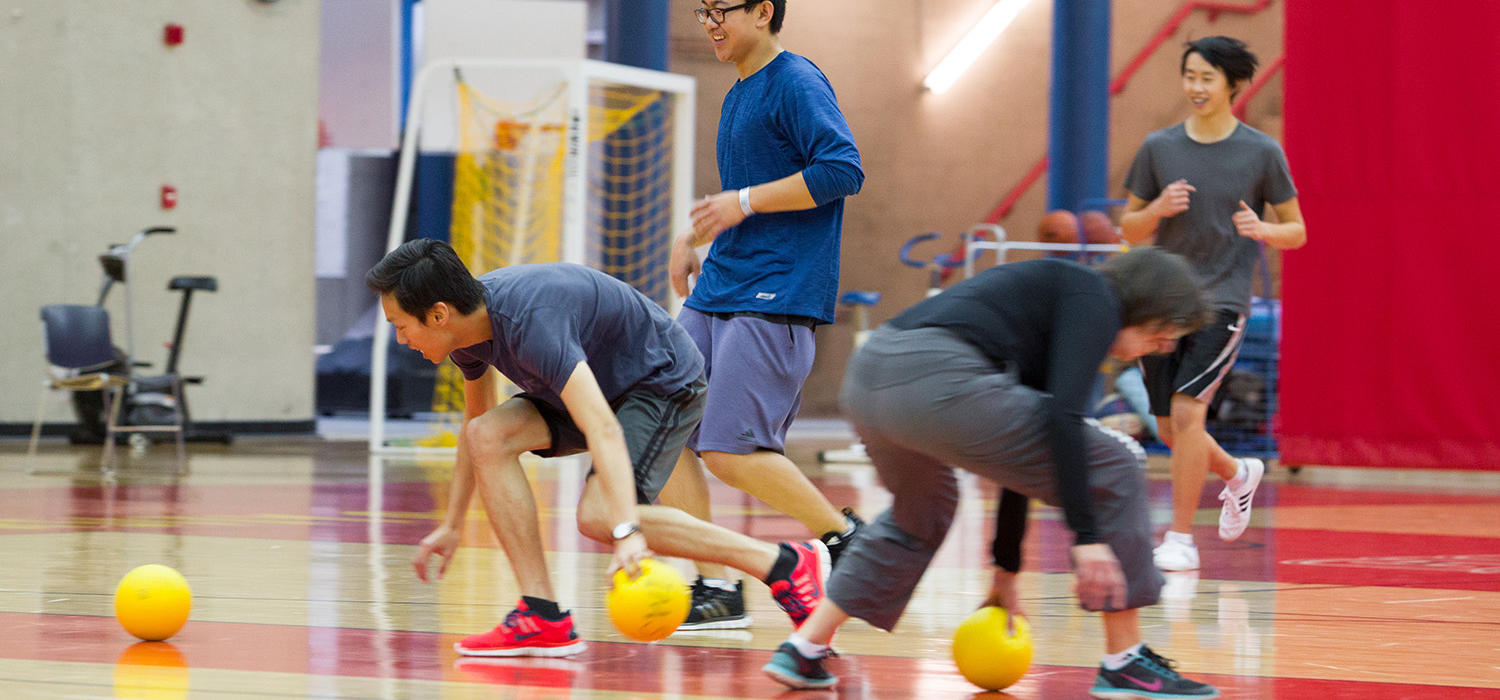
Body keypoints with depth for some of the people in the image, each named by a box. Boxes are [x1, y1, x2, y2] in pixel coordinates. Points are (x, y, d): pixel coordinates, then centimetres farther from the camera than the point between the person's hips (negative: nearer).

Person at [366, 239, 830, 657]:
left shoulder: (530, 322, -35)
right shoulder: (469, 327, -6)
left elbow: (602, 430, -45)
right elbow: (475, 421, 14)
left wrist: (627, 533, -55)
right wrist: (452, 525, 17)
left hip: (664, 384, -9)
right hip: (603, 387, 9)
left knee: (598, 515, -27)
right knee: (487, 436, -11)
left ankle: (784, 563, -20)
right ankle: (542, 617, -13)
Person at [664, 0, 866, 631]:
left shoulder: (797, 83, -8)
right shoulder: (738, 97, 20)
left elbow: (843, 172, -19)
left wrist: (743, 202, -16)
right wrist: (696, 237, 17)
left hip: (775, 298, -9)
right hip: (715, 293, 9)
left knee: (730, 450, -15)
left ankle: (847, 537, 3)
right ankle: (715, 588, 4)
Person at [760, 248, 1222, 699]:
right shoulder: (1095, 299, 6)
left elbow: (1023, 456, 36)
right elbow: (1062, 416, -11)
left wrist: (1007, 570, 40)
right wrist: (1086, 535, -12)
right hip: (938, 382, -10)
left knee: (922, 513, 38)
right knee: (1113, 472, 4)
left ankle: (803, 651, 31)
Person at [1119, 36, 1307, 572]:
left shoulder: (1262, 152, -1)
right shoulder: (1158, 148, 4)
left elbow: (1296, 232, 5)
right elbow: (1129, 230, 10)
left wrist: (1262, 230, -16)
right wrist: (1157, 210, -12)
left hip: (1222, 301, -4)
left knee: (1187, 411, -19)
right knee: (1169, 430, 8)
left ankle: (1181, 540, -10)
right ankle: (1238, 475, 40)